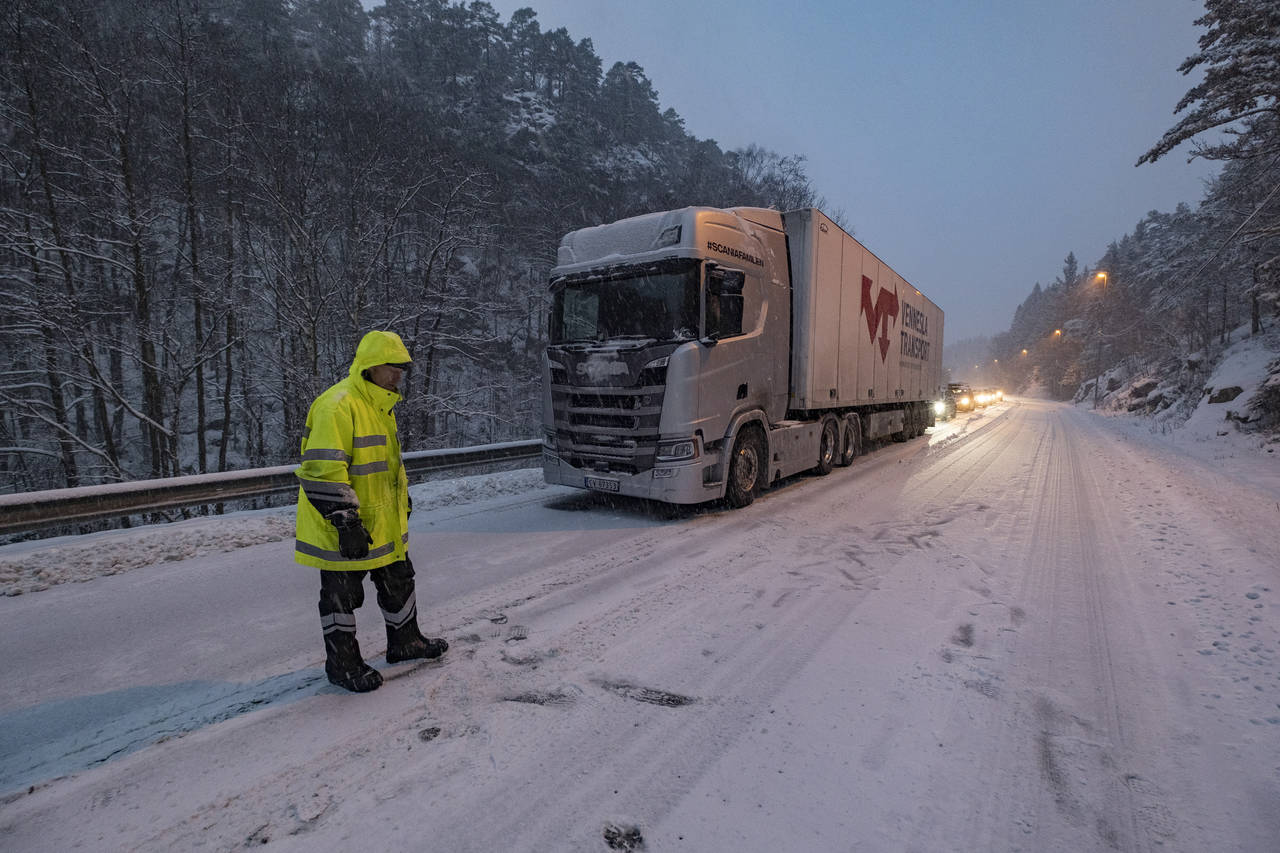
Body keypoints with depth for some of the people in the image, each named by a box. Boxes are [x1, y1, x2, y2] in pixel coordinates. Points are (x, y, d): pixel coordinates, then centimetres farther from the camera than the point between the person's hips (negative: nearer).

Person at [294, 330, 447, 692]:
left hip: (383, 523, 10)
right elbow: (323, 472, -27)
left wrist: (403, 496, 26)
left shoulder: (379, 404, 10)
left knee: (399, 580, 20)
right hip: (344, 529, -10)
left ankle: (404, 641, 38)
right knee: (343, 595, 8)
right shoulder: (336, 405, -22)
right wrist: (345, 522, -27)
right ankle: (342, 663, 26)